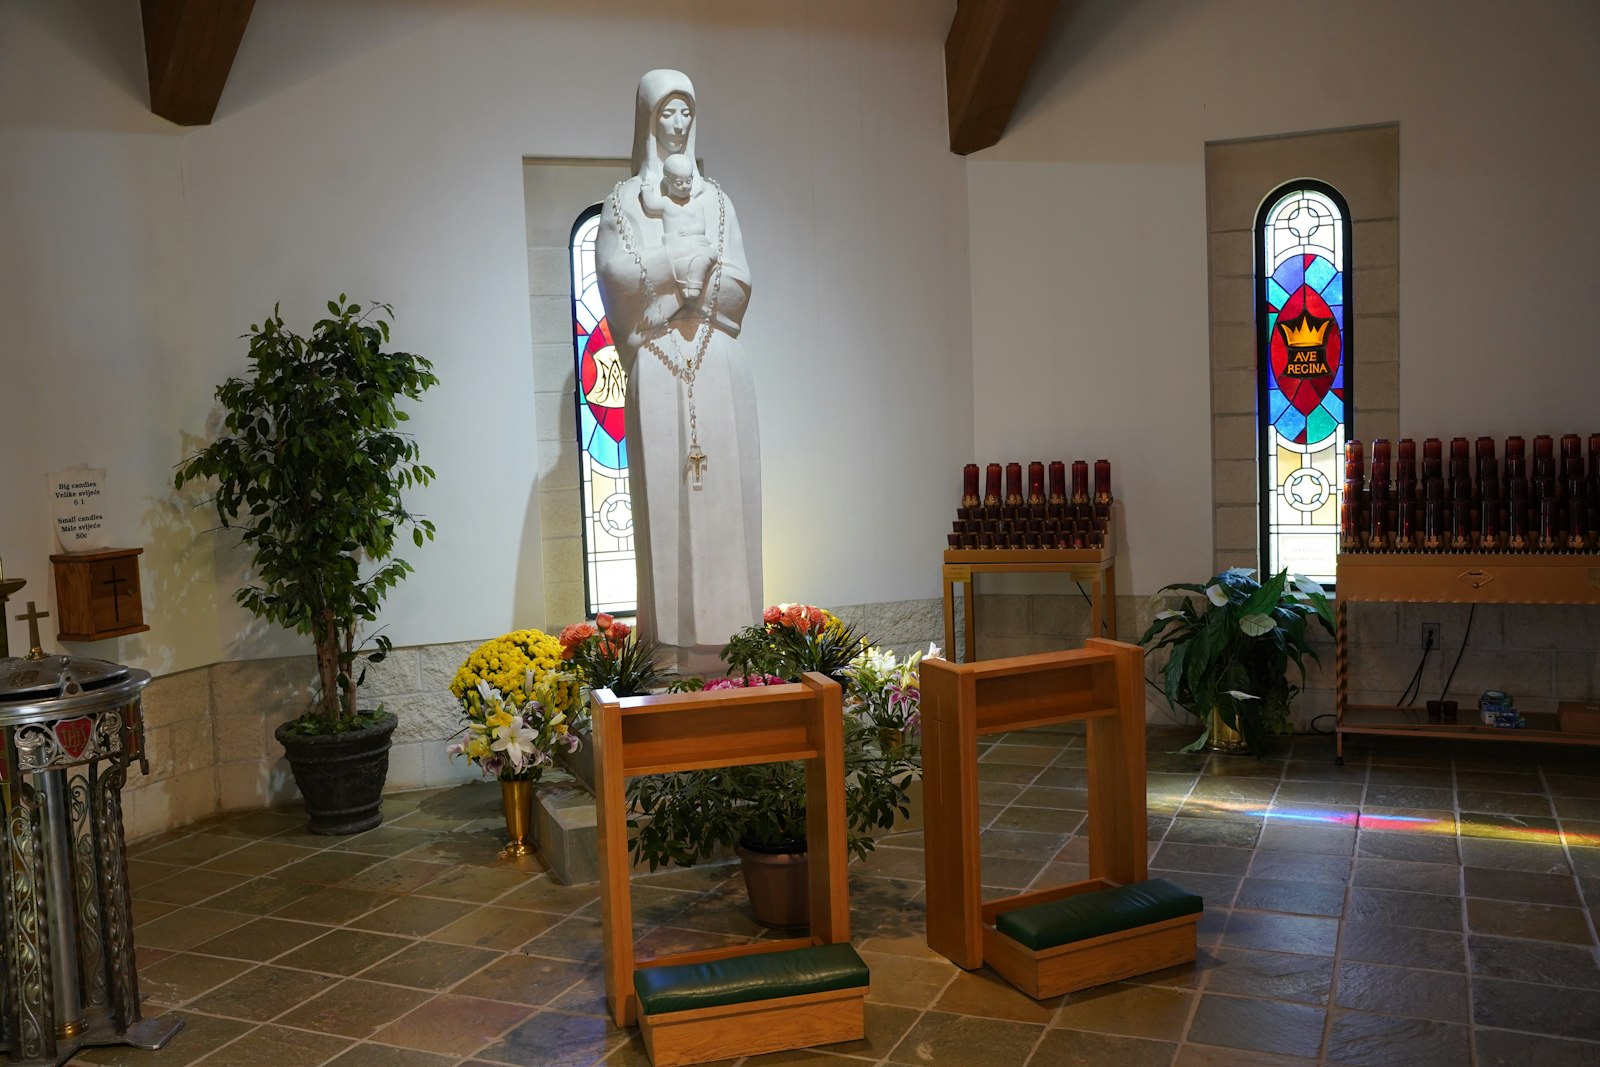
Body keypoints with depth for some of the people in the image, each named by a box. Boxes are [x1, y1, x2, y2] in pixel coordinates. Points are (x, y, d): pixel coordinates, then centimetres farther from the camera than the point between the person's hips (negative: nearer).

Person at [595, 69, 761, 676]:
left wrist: (664, 274, -5)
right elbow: (616, 272, -4)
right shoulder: (625, 199, 11)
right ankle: (674, 643, -5)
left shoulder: (715, 198, 18)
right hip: (657, 363, -2)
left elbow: (738, 281, 7)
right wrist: (687, 255, -3)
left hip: (716, 362, 3)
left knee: (723, 489, -2)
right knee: (664, 494, -7)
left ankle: (724, 639, 2)